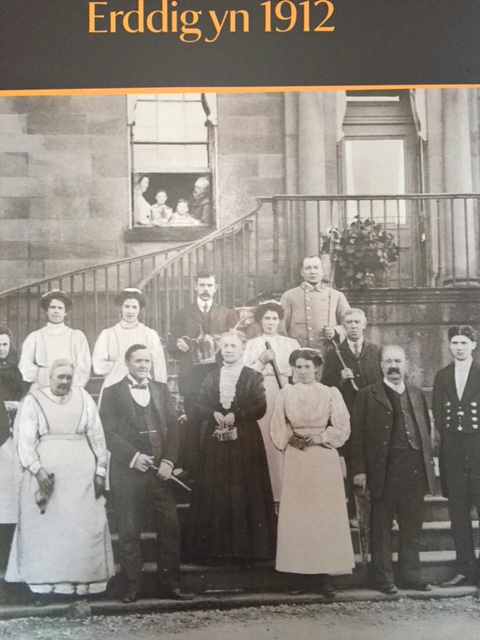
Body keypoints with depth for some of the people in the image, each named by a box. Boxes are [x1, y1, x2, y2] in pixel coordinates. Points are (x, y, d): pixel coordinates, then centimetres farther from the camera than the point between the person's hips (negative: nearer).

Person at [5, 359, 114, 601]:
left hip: (81, 474, 2)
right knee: (45, 529, 2)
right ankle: (44, 583, 7)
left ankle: (83, 581, 9)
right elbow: (25, 440, -5)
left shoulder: (83, 398, 7)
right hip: (45, 473, -2)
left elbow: (97, 436, 8)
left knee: (84, 528, 2)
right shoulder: (32, 401, 0)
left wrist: (100, 471, 1)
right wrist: (38, 470, -16)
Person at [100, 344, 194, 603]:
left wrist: (169, 461, -4)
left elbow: (173, 426, 8)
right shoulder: (113, 392, 4)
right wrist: (133, 456, -14)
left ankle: (169, 583, 9)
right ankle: (133, 584, 12)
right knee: (129, 531, 2)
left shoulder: (161, 389, 14)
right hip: (128, 471, -3)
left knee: (169, 528, 1)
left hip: (160, 469, 3)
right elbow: (109, 432, -4)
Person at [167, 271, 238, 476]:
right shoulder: (183, 314, 14)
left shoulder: (228, 314, 14)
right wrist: (178, 344, -13)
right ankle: (191, 470, 4)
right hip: (192, 379, 0)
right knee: (193, 424, -3)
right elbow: (171, 346, 9)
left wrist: (216, 341, -11)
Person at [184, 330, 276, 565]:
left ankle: (246, 548, 5)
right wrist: (214, 414, -13)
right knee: (214, 493, 1)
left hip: (245, 442, -3)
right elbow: (201, 406, 7)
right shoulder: (211, 377, 14)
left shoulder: (253, 377, 2)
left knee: (245, 493, -3)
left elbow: (260, 407, -8)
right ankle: (216, 548, 7)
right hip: (216, 441, 3)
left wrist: (236, 416, -18)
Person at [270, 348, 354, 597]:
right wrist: (292, 440, -8)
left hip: (324, 460, -1)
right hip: (296, 460, 1)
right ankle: (299, 571, 5)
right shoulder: (286, 393, 5)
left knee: (326, 513, -2)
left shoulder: (331, 393, 2)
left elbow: (342, 428, 1)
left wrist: (320, 438, -10)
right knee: (296, 514, 0)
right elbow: (278, 428, 7)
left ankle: (326, 572, 0)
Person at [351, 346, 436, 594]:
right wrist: (359, 470, -11)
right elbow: (357, 434, -4)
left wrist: (429, 466, 8)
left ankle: (410, 574, 20)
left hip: (415, 468, 4)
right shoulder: (368, 395, 1)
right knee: (382, 525, 3)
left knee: (413, 525, 10)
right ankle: (383, 576, 10)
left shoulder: (417, 395, 15)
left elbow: (426, 431, 15)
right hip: (385, 468, -4)